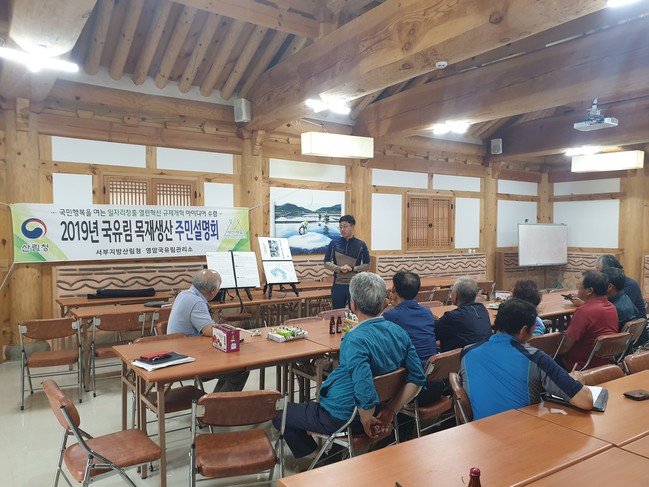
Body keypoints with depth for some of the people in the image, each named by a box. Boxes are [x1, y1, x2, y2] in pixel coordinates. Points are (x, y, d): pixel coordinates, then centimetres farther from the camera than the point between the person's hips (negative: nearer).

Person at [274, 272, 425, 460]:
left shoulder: (355, 340, -32)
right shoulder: (399, 332, -9)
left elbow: (366, 395, -38)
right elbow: (417, 379, -6)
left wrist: (366, 422, -18)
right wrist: (390, 411, -5)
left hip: (341, 419, -8)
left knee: (280, 414, 12)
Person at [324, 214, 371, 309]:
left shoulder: (360, 244, -2)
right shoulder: (334, 242, -1)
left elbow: (367, 265, 3)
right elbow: (326, 263, 1)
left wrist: (352, 268, -14)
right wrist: (339, 269, -17)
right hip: (338, 285, 1)